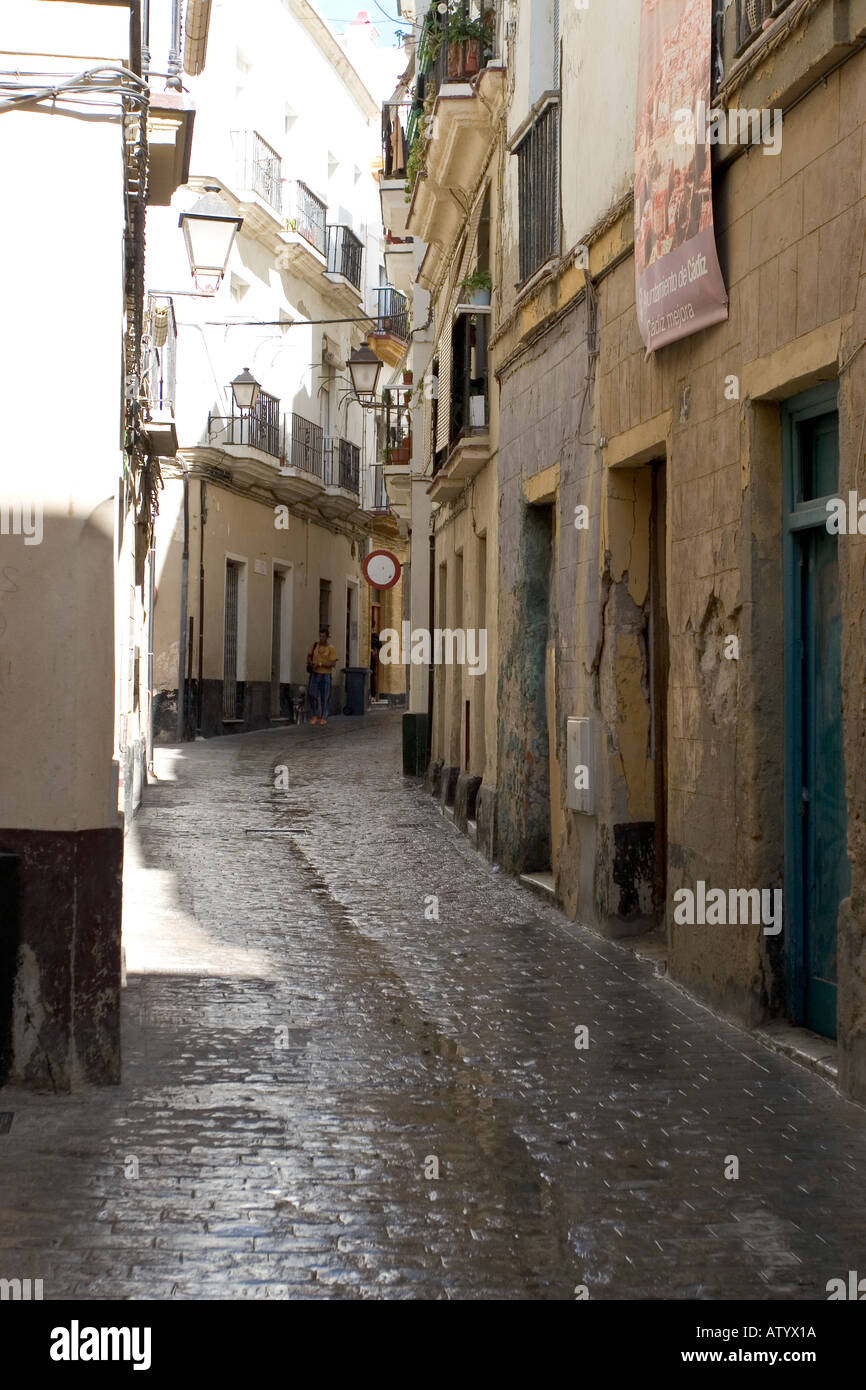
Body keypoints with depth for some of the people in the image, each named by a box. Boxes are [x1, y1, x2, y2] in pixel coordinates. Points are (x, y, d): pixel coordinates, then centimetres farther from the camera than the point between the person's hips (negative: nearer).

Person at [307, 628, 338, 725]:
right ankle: (316, 715, 14)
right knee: (313, 695, -1)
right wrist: (310, 663, -2)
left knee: (324, 697, 2)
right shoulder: (315, 645, 7)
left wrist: (320, 664, -20)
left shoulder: (331, 649, -6)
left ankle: (324, 717, 11)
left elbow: (333, 663, -12)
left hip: (325, 675, -3)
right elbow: (309, 656, 20)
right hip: (314, 674, 3)